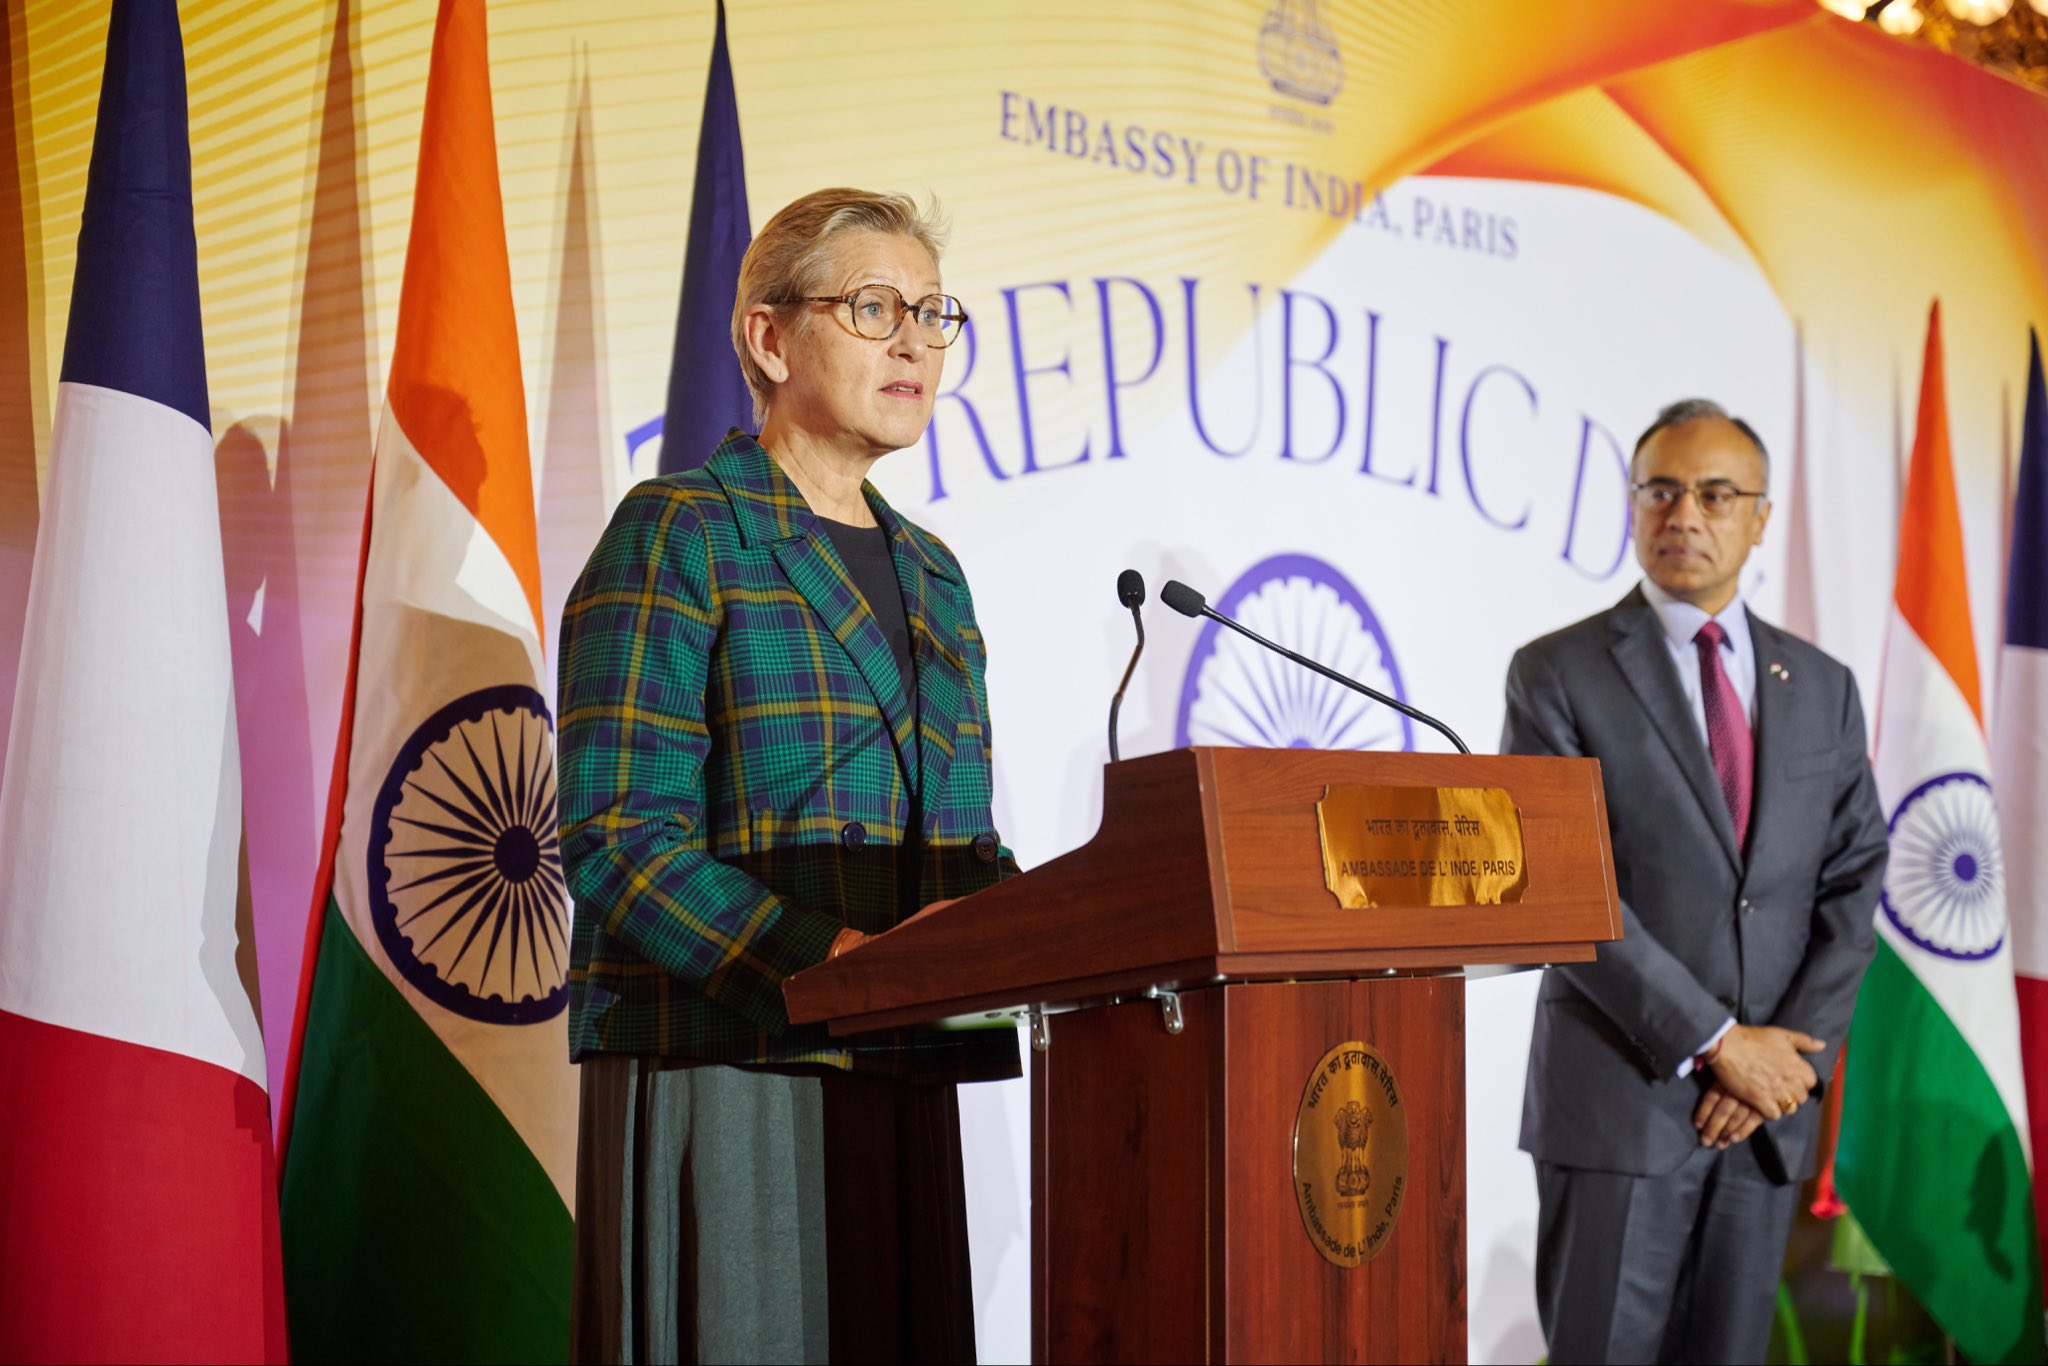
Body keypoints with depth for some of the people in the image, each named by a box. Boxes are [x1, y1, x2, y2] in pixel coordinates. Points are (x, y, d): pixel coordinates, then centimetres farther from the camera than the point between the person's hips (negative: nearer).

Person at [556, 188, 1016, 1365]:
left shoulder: (929, 573, 19)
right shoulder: (679, 535, -3)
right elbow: (616, 840, -13)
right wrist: (825, 960, -24)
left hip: (902, 1083, 7)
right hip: (718, 1081, -6)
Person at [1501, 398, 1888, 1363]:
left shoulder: (1822, 689, 12)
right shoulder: (1558, 676, -2)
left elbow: (1852, 887, 8)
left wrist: (1791, 1053, -7)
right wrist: (1714, 1044, -13)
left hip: (1768, 1111, 4)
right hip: (1620, 1097, -4)